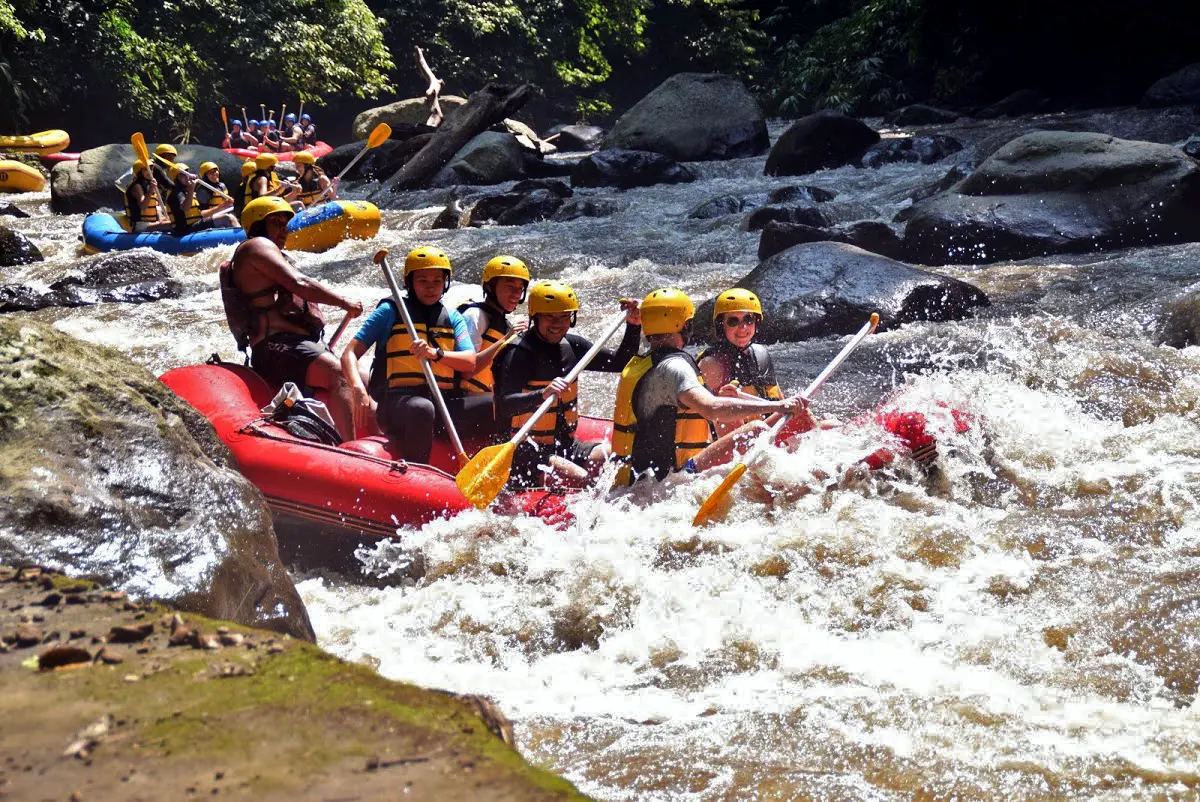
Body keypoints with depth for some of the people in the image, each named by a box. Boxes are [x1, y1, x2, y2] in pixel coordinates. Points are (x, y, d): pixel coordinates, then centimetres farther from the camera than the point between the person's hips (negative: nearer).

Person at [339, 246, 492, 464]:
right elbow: (350, 354, 3)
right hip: (396, 403, -4)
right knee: (422, 409, -39)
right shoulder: (390, 311, 10)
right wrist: (358, 389, -18)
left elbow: (470, 363, 4)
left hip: (444, 406, 4)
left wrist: (436, 353, -17)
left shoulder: (453, 318, 20)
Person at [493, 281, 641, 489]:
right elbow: (506, 404, -27)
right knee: (578, 479, -31)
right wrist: (542, 394, -45)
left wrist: (634, 327, 0)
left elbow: (620, 362, 15)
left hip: (564, 446, 7)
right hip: (525, 452, -7)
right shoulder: (519, 352, -14)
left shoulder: (571, 345, 9)